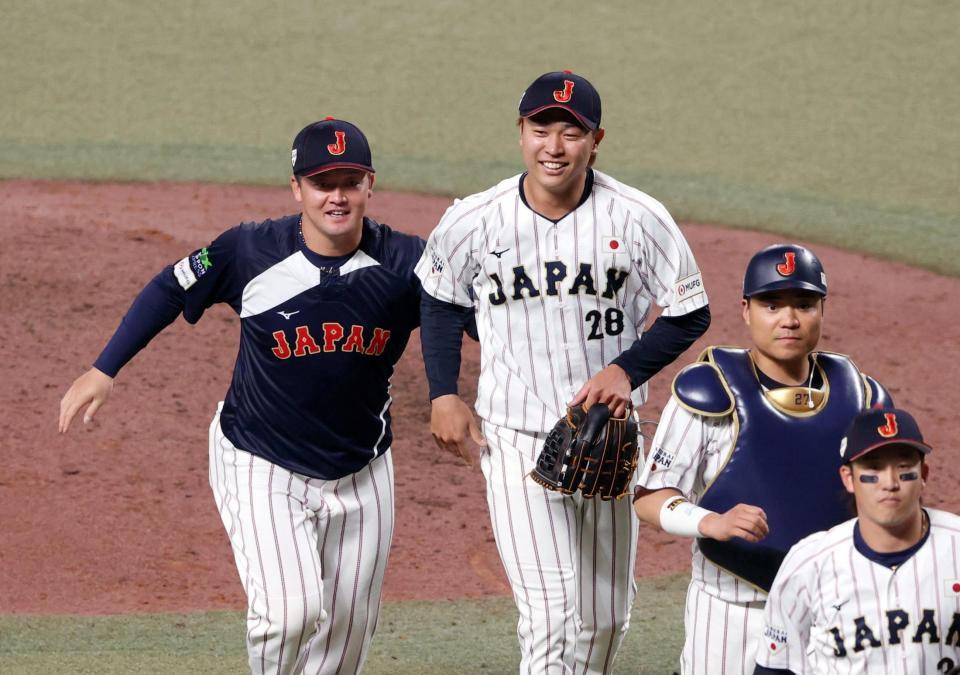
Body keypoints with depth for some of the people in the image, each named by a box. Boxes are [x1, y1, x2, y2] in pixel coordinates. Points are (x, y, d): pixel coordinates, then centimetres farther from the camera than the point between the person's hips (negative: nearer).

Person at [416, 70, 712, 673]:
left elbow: (691, 314, -1)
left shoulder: (640, 219, -11)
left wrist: (626, 369, -16)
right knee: (549, 614, -15)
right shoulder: (474, 221, -10)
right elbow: (441, 300, 9)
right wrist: (443, 395, 1)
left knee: (603, 615, 15)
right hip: (515, 439, -2)